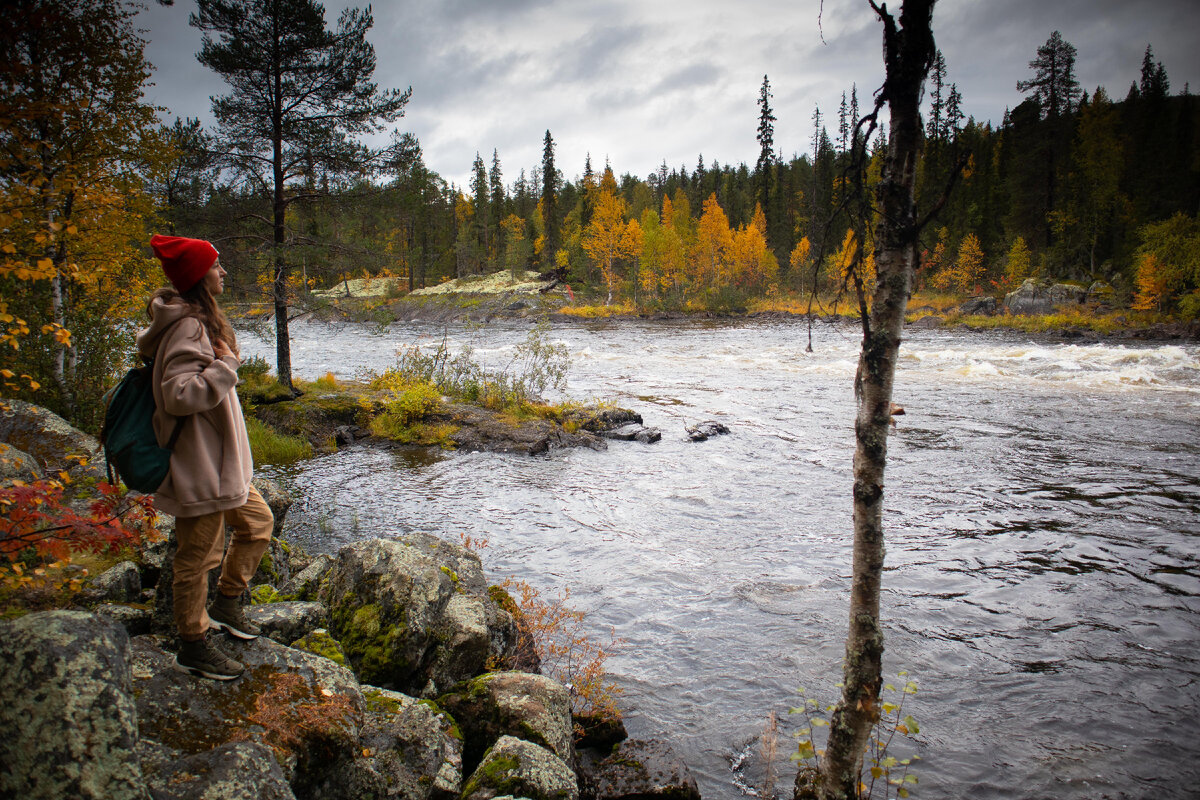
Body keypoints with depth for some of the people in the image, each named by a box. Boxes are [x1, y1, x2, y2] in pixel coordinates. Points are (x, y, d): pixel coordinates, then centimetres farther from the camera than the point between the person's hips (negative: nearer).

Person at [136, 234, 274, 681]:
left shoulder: (201, 320, 10)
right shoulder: (189, 328, -22)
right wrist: (226, 367, -23)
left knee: (257, 522, 22)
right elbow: (178, 394, -29)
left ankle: (226, 606, 35)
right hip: (199, 465, -11)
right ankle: (194, 647, 18)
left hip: (220, 463, 11)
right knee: (198, 556, 3)